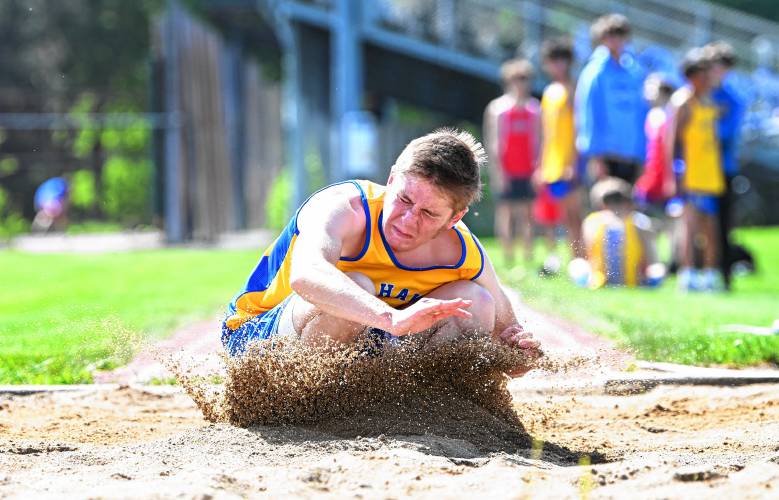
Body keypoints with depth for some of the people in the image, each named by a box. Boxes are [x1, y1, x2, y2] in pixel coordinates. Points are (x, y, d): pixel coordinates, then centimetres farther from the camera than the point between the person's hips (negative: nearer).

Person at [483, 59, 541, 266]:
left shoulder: (534, 108, 10)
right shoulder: (497, 107, 1)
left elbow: (537, 140, 10)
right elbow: (493, 142, -2)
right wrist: (497, 171, -10)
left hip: (528, 170, 3)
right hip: (506, 171, -3)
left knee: (527, 212, 2)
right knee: (506, 210, -3)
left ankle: (529, 256, 4)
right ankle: (508, 256, 0)